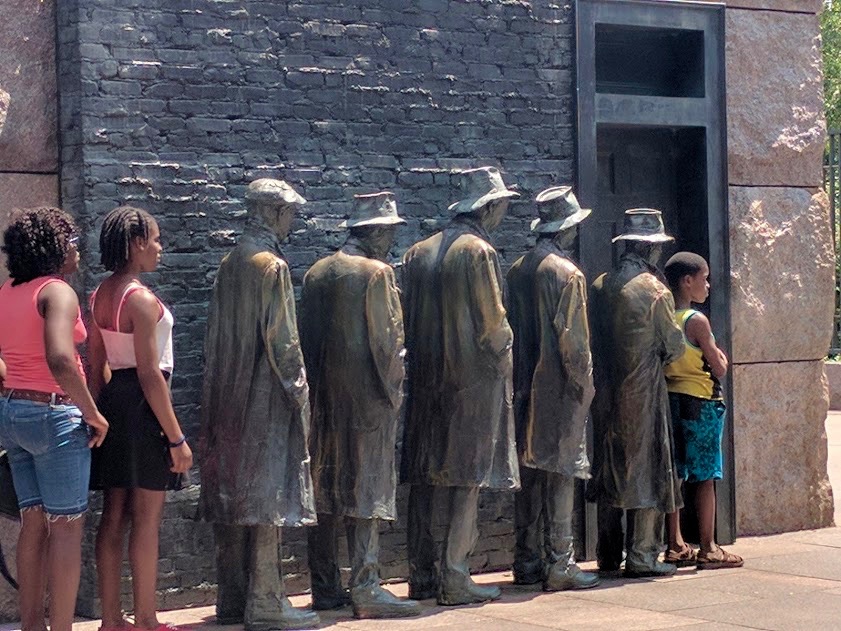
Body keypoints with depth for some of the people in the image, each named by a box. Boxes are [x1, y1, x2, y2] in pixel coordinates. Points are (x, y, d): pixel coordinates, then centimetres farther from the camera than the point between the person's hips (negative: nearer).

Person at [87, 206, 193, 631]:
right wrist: (177, 438, -16)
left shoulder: (99, 296, 10)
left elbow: (96, 365, 13)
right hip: (142, 405, -8)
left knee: (114, 515, 10)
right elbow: (149, 374, -19)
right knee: (146, 518, -2)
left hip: (112, 402, 8)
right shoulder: (142, 299, -16)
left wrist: (101, 414, 19)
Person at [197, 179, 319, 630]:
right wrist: (297, 389, -10)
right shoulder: (271, 265, -13)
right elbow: (281, 338, -16)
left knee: (233, 489, 10)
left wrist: (220, 391, 17)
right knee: (267, 493, -5)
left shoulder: (230, 263, 11)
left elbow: (216, 334, 14)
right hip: (264, 396, -8)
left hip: (228, 397, 8)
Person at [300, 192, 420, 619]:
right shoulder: (376, 273, -11)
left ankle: (324, 588, 14)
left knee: (324, 490, 9)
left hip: (323, 396, 7)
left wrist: (315, 387, 15)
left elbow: (307, 337, 11)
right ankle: (366, 588, -7)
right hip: (366, 396, -7)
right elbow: (386, 339, -13)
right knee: (368, 489, -4)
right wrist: (392, 388, -1)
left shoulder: (316, 274, 10)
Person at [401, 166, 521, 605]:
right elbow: (492, 320, -12)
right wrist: (502, 348, 5)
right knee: (467, 478, -2)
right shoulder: (479, 251, -11)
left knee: (423, 476, 8)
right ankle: (455, 577, -4)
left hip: (427, 378, 7)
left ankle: (421, 575, 12)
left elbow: (408, 320, 11)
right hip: (475, 378, -6)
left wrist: (423, 358, 16)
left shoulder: (418, 253, 9)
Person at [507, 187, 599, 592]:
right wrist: (583, 381, -7)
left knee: (529, 471, 10)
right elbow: (573, 338, -16)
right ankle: (559, 565, -3)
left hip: (525, 387, 7)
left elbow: (511, 329, 11)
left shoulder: (518, 270, 9)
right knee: (560, 472, -4)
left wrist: (520, 378, 16)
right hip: (559, 390, -7)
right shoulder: (567, 273, -12)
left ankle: (527, 562, 15)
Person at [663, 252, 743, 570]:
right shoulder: (697, 321, -14)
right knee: (705, 478, 0)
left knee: (675, 475, 9)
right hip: (701, 403, -7)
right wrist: (720, 356, 9)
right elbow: (719, 369, -10)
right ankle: (708, 549, 3)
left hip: (670, 398, 7)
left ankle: (675, 546, 13)